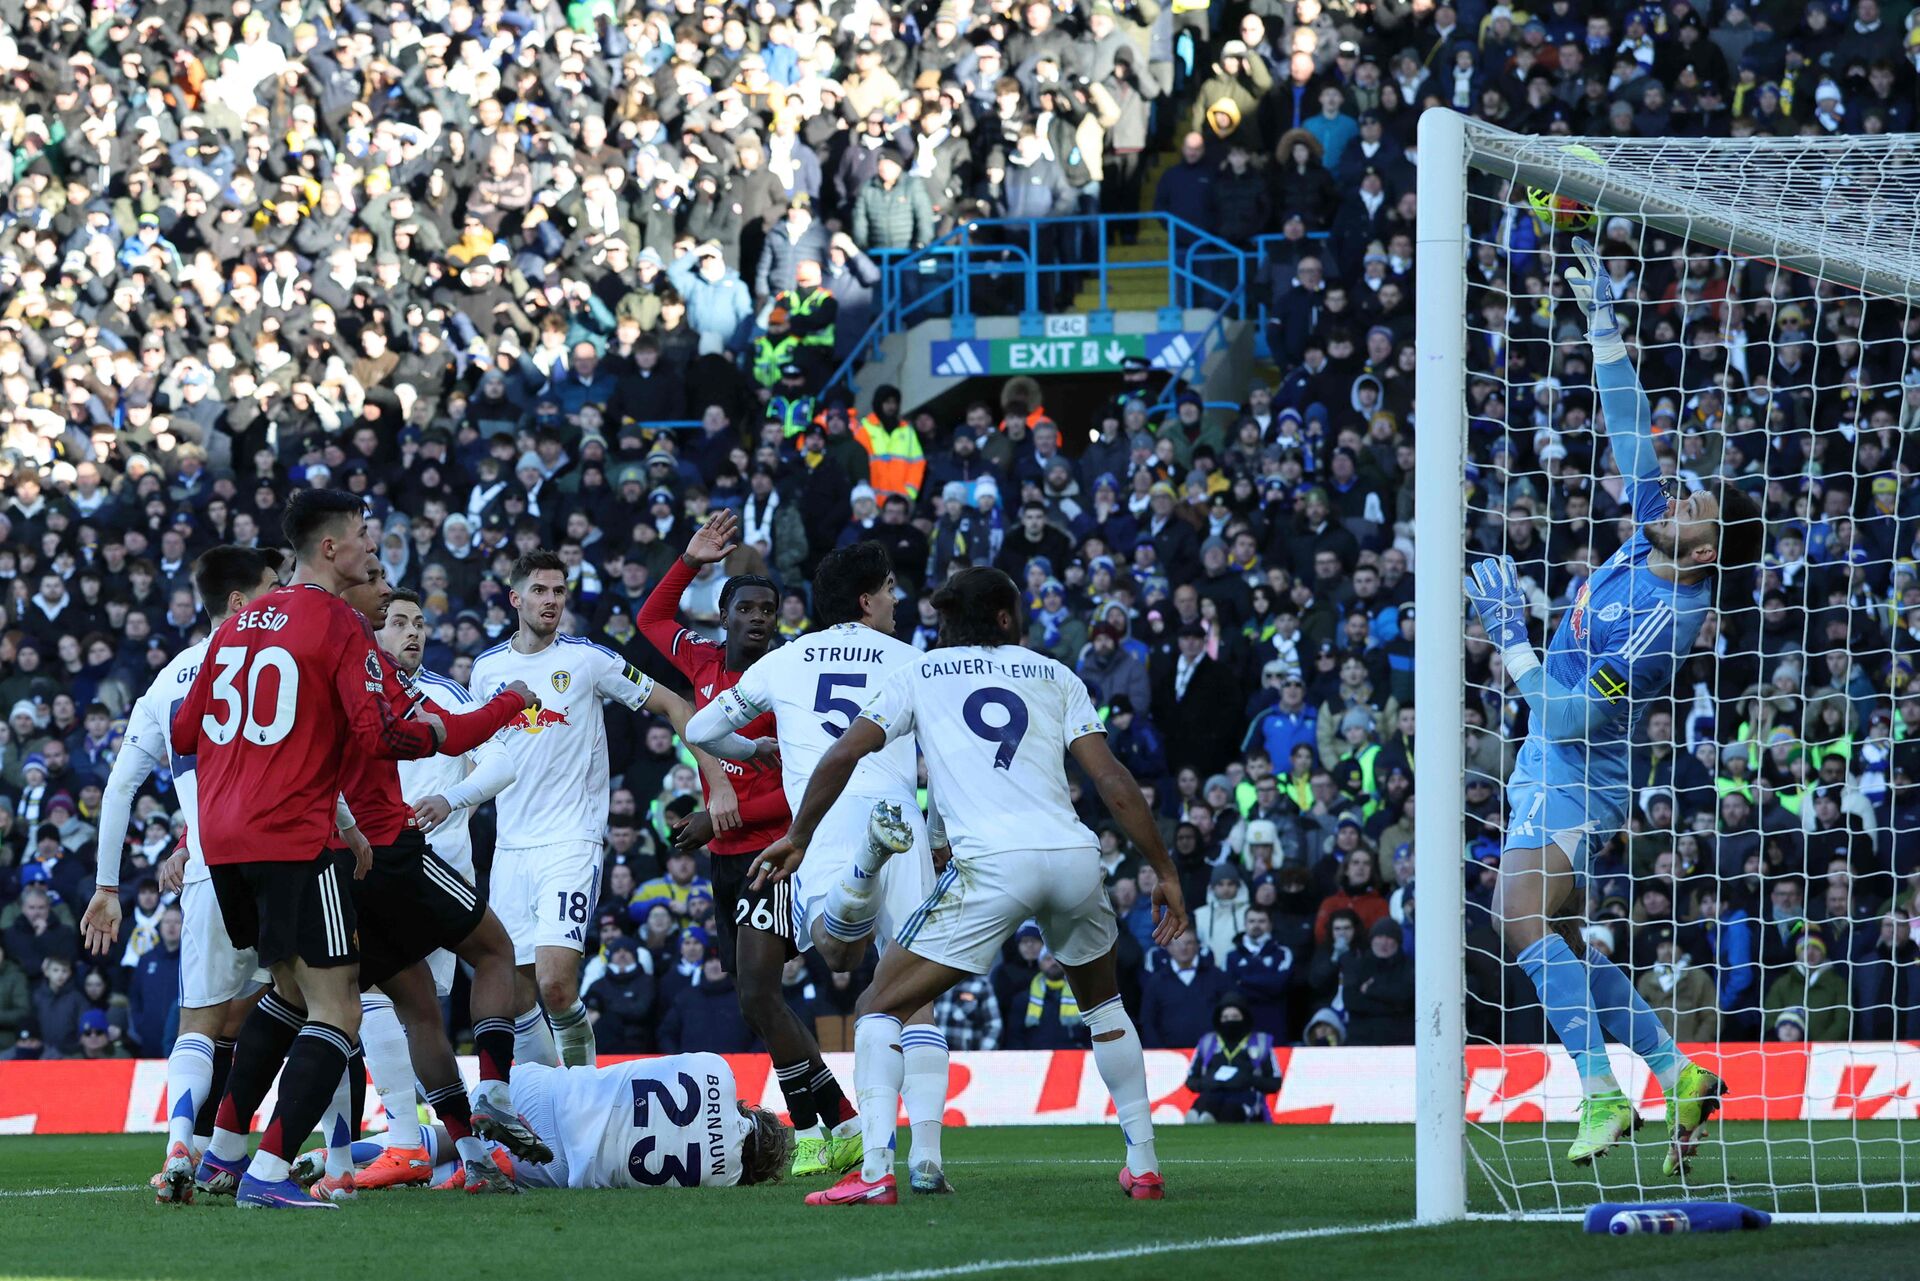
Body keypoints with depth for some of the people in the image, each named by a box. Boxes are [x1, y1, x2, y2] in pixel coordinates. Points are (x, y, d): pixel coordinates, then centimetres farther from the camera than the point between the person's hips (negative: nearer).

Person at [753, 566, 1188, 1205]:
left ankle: (875, 1172, -12)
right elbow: (1112, 780, 12)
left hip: (991, 865, -3)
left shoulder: (919, 675, 18)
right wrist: (1165, 872, 14)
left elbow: (843, 756, 10)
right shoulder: (1055, 677, 21)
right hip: (1075, 857, 3)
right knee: (1103, 1003, 30)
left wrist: (798, 837, 23)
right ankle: (1143, 1166, 24)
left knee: (880, 1010, 7)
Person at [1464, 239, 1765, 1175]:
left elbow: (1568, 714, -25)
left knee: (1522, 916, -24)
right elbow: (1630, 430, 7)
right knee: (1555, 939, 11)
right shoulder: (1650, 536, -2)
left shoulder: (1662, 622, -25)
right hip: (1549, 769, 10)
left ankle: (1601, 1093, -26)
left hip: (1575, 775, -10)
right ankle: (1675, 1074, 14)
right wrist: (1603, 323, 5)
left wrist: (1511, 640, -21)